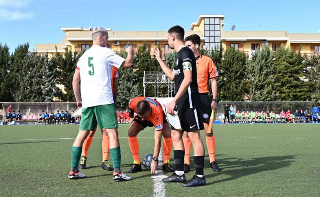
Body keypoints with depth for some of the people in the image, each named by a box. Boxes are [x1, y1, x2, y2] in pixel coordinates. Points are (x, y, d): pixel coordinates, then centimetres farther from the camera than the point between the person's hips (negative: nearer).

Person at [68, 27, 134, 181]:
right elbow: (127, 64, 2)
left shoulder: (84, 56, 18)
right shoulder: (106, 52, 0)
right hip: (103, 99, -6)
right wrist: (130, 52, 20)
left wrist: (78, 99, 24)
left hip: (87, 101, 6)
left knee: (82, 134, 11)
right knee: (112, 133, -4)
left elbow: (75, 80, 18)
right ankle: (117, 172, -7)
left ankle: (74, 170, 14)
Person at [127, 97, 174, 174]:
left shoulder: (157, 112, -46)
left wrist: (154, 160, -44)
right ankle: (137, 163, -11)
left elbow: (157, 140, -44)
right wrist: (131, 117, 1)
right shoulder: (133, 102, -39)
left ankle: (166, 163, -11)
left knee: (168, 134, -28)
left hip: (155, 116, -3)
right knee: (131, 132, -21)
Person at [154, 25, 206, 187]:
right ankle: (179, 174, 18)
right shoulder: (180, 54, 19)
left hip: (189, 101, -10)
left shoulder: (185, 53, -11)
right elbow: (172, 76, 30)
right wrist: (159, 59, 32)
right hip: (181, 102, 10)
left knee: (194, 136, -6)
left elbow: (188, 79, -22)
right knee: (175, 135, 11)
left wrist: (174, 100, -25)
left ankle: (200, 176, 0)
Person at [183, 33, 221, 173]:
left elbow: (213, 81, 3)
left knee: (208, 129, 2)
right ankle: (186, 162, 7)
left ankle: (212, 161, 13)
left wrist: (215, 100, -4)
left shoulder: (207, 60, 2)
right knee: (186, 131, 0)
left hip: (203, 98, -2)